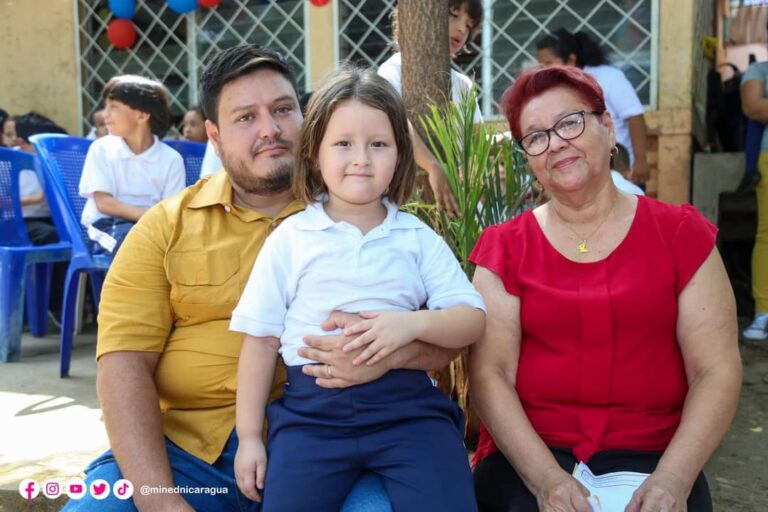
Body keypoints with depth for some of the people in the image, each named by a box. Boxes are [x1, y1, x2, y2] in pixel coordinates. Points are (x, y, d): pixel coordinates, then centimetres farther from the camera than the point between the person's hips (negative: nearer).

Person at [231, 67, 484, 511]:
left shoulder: (418, 238, 9)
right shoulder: (290, 238, 7)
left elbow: (473, 319, 4)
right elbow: (261, 339, 8)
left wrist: (414, 323, -17)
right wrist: (249, 436, 6)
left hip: (409, 405, 1)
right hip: (311, 407, 0)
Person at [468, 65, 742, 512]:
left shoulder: (681, 233, 3)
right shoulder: (504, 247, 3)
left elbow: (717, 372, -1)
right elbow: (490, 373, -5)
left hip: (649, 454, 1)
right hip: (529, 455, 0)